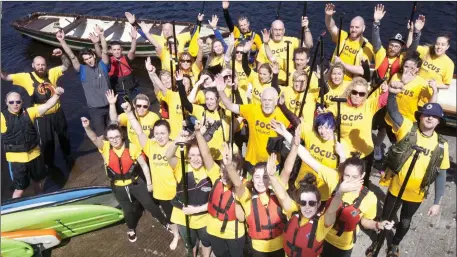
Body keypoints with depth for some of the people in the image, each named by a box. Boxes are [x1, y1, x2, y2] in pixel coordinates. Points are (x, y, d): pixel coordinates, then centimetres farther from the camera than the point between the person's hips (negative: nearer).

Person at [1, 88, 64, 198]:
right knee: (20, 188, 5)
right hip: (16, 158, -4)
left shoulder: (28, 112, -2)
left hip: (34, 154, 4)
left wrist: (56, 94, -22)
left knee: (38, 180, 26)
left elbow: (47, 105, -7)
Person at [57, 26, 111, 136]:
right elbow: (72, 56, -11)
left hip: (109, 106, 1)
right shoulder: (82, 70, -2)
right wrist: (62, 41, -22)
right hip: (95, 109, -1)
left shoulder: (102, 65, -1)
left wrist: (101, 36, -30)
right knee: (101, 135, 3)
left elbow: (105, 51, -15)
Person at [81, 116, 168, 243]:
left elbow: (143, 164, -10)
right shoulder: (105, 147, -16)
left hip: (135, 182, -2)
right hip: (118, 187, 2)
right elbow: (94, 138, -36)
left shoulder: (132, 147, -20)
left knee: (149, 204, 8)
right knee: (128, 210, 19)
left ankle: (165, 222, 34)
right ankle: (131, 229, 51)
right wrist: (87, 127, -56)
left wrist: (149, 182, -6)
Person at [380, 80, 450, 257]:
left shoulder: (441, 145, -9)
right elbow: (393, 111, -32)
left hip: (417, 193, 2)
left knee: (405, 222, 21)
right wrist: (392, 93, -54)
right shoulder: (408, 128, -15)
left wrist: (437, 203, -4)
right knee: (385, 216, 18)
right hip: (395, 186, -2)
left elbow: (441, 175, -3)